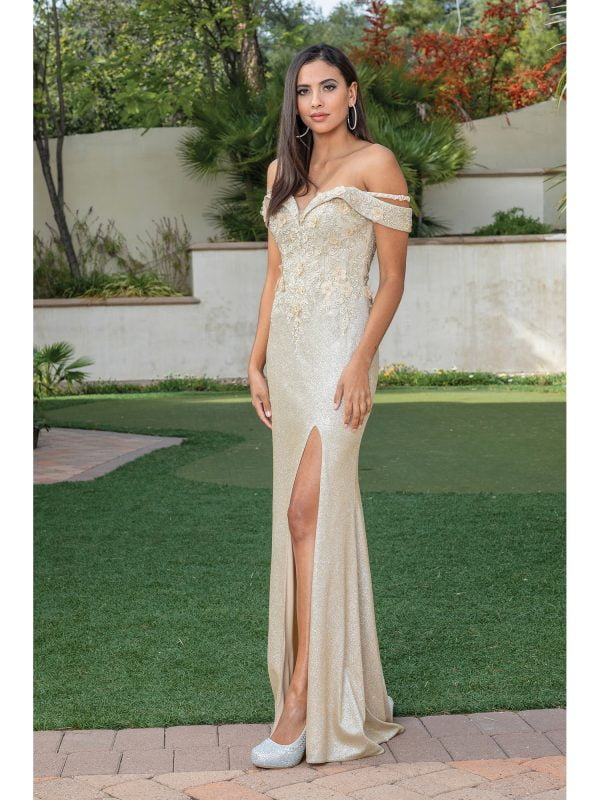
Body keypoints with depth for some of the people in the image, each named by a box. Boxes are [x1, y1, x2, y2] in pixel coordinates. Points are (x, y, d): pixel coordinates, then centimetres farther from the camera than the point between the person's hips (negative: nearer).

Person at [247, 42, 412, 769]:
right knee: (321, 509, 8)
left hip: (340, 346, -6)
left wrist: (361, 362, -16)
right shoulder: (282, 171, 15)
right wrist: (257, 361, 10)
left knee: (307, 511, -14)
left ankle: (303, 701, -10)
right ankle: (335, 673, 18)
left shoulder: (375, 164, -3)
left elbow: (393, 277, -6)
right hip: (288, 348, 6)